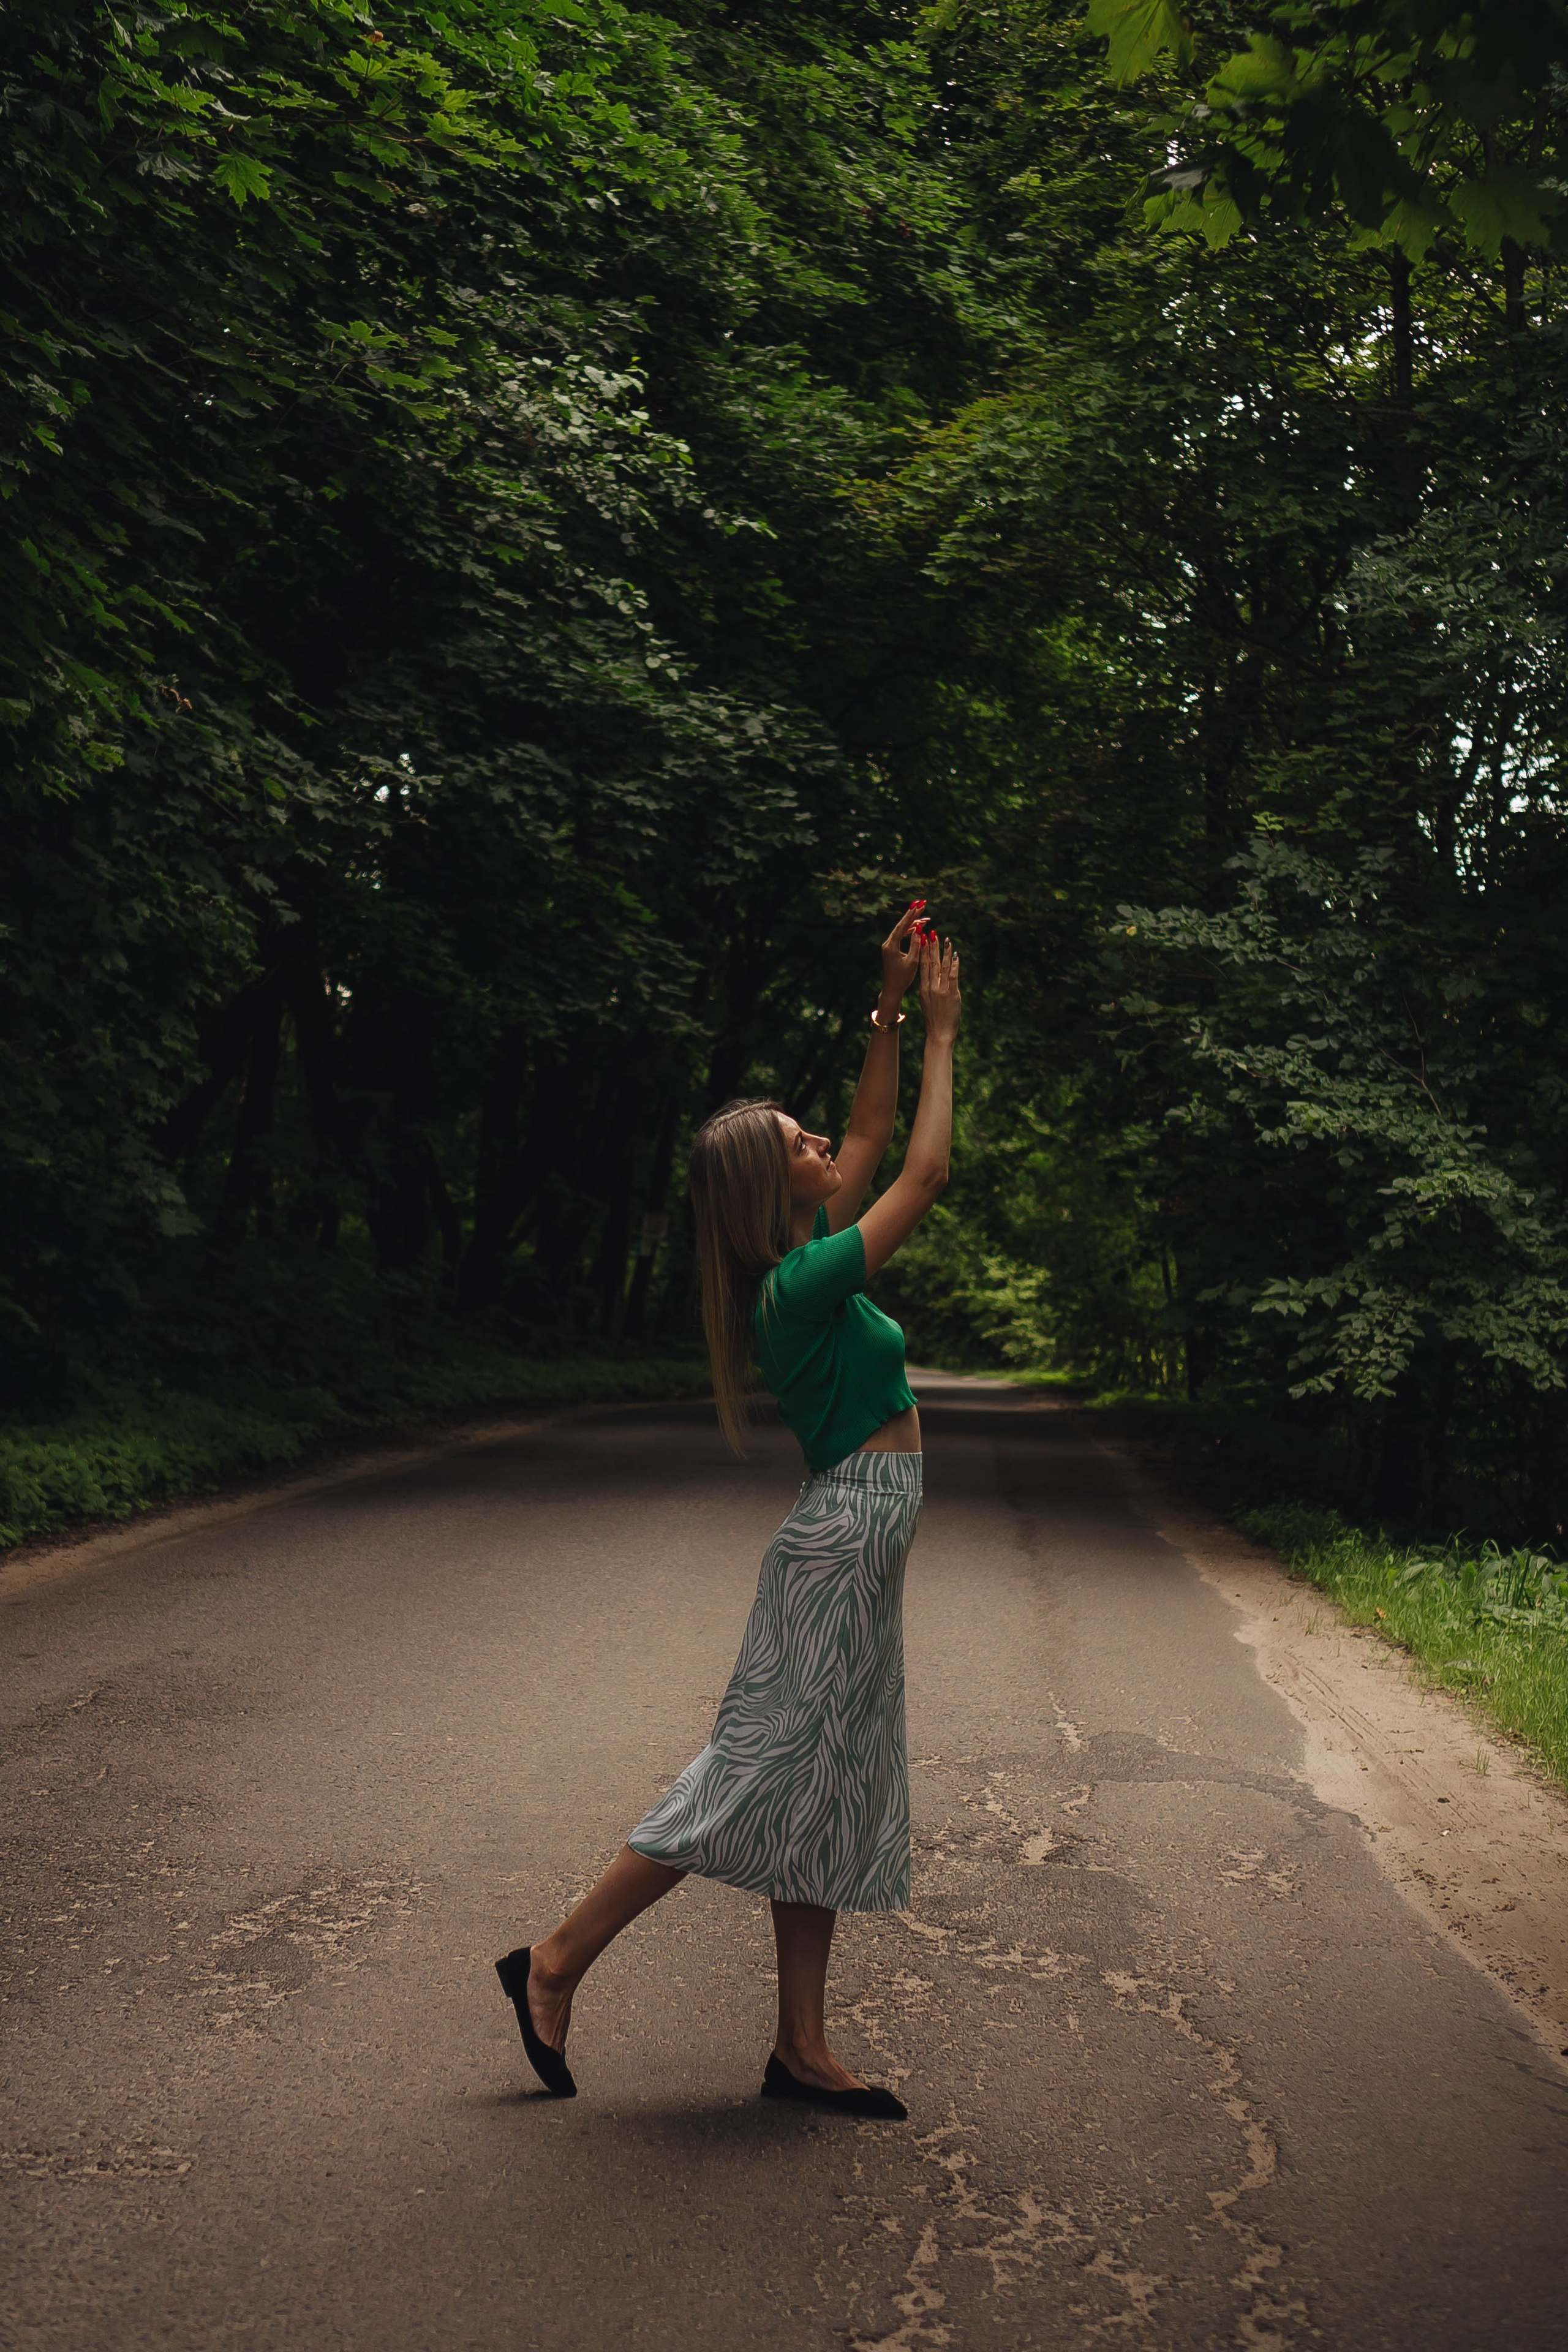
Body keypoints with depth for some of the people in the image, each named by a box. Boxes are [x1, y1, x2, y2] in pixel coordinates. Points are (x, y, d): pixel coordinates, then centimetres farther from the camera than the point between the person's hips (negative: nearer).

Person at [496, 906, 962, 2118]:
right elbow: (927, 1170, -14)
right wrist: (939, 1030, -6)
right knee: (766, 1779, -5)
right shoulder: (803, 1282, -16)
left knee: (825, 1797, 10)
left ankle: (803, 2050, 15)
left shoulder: (807, 1264, 9)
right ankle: (558, 1962, 3)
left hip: (851, 1548, 10)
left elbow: (875, 1140, 20)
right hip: (849, 1539, -10)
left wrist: (890, 1011, 15)